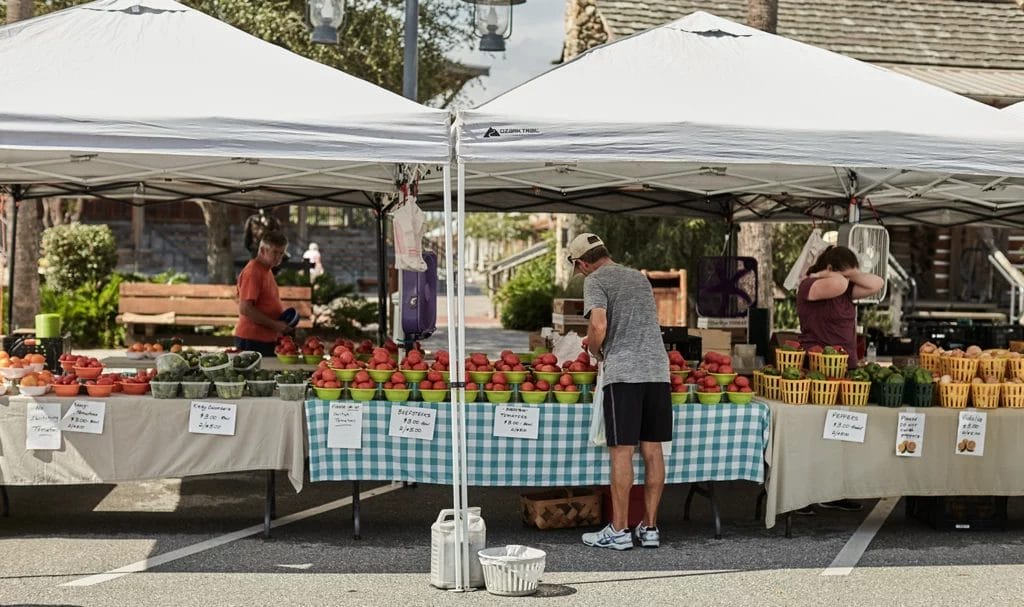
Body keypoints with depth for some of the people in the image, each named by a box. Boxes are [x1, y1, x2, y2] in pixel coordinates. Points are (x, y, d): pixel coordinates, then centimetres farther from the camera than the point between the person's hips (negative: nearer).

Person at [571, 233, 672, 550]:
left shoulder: (596, 281, 1)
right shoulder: (640, 277, 23)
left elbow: (599, 326, -13)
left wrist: (595, 351, 6)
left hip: (623, 372, -6)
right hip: (657, 369, 6)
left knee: (622, 452, -3)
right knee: (652, 450, 7)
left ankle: (619, 530, 1)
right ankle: (650, 527, 12)